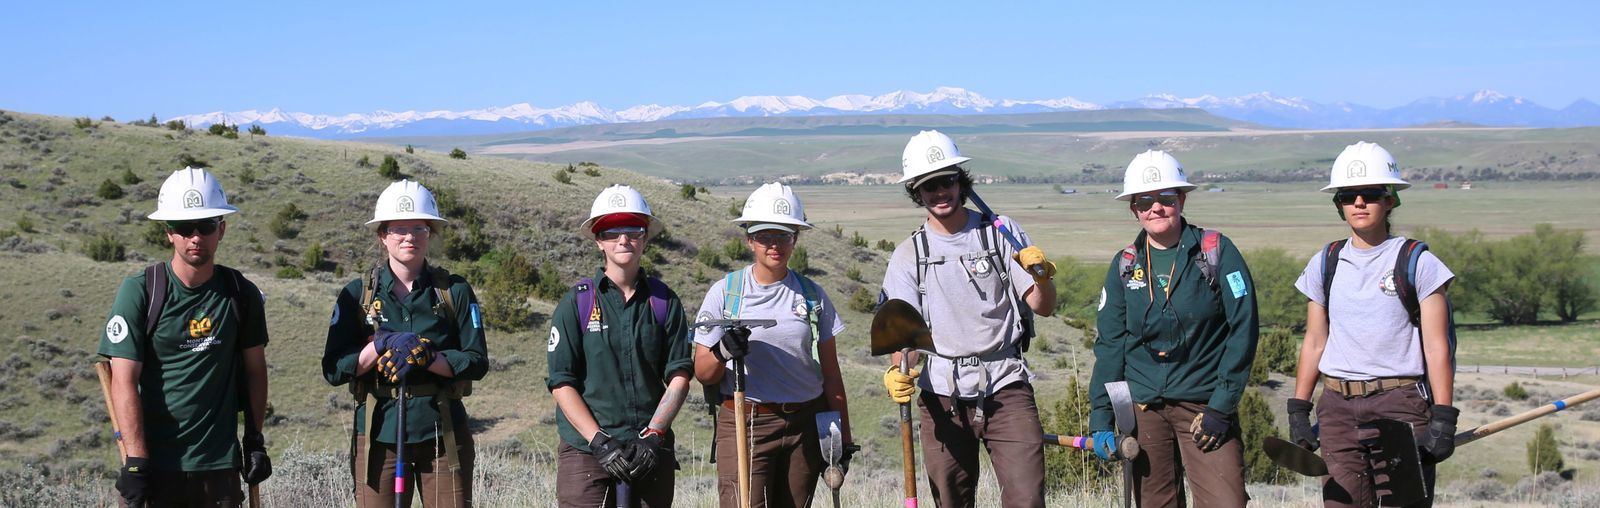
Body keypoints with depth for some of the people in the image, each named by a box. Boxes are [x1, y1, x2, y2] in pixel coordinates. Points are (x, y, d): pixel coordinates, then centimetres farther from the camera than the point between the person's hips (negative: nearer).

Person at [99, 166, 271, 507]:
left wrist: (254, 440, 9)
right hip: (155, 463, -2)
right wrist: (135, 462, -14)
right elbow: (124, 382, -9)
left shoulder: (241, 294, 3)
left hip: (220, 465, 2)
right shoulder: (139, 291, -6)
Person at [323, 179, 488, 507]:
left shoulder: (455, 291, 4)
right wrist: (383, 344, -16)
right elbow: (333, 369, -2)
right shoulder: (357, 294, 5)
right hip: (378, 434, 0)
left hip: (442, 433, 0)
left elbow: (477, 362, -3)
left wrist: (425, 356, -18)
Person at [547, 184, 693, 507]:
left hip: (652, 453, 2)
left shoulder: (664, 301, 7)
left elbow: (679, 376, 4)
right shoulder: (576, 303, 1)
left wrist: (654, 435, -9)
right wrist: (600, 441, -12)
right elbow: (562, 384, -2)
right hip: (585, 450, -2)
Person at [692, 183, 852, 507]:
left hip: (805, 427, 3)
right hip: (744, 426, -3)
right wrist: (723, 352, -21)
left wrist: (843, 438, 7)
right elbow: (702, 374, 0)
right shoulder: (725, 292, 1)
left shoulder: (812, 295, 8)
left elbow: (830, 373, 11)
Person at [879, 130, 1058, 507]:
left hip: (1006, 389, -1)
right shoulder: (908, 256, 9)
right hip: (942, 395, 2)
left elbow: (1043, 307, 4)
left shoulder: (1000, 232, 6)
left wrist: (1042, 276, -18)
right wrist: (897, 371, -18)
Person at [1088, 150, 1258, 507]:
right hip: (1142, 408, 3)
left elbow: (1243, 328, -5)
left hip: (1205, 406, -3)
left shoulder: (1216, 251, -2)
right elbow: (1109, 344, 9)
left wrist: (1221, 406, -11)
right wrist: (1100, 418, 1)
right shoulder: (1125, 264, 8)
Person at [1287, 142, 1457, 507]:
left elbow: (1436, 347, -3)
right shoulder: (1325, 265, 11)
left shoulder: (1417, 263, 0)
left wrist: (1443, 418, -9)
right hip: (1338, 408, 4)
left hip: (1402, 405, -3)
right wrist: (1298, 409, 11)